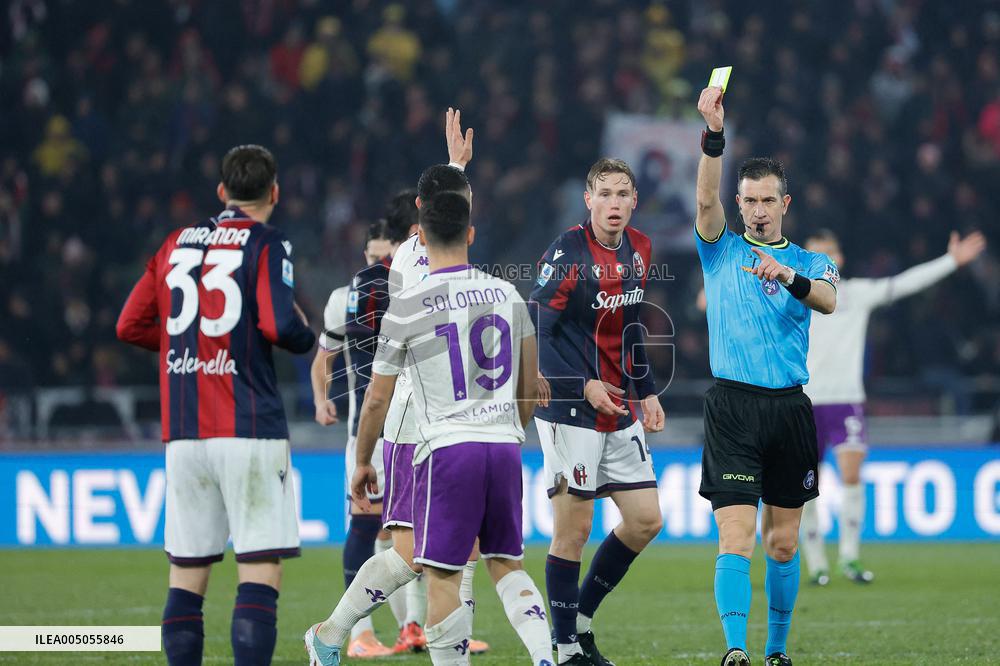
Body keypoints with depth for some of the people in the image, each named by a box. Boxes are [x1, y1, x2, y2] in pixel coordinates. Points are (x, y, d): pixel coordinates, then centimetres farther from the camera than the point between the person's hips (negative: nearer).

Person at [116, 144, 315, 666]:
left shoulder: (177, 243, 14)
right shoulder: (267, 245, -2)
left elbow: (130, 326, 15)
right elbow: (278, 325, -15)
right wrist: (306, 335, 6)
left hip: (183, 433, 5)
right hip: (248, 428, -5)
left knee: (187, 572, 9)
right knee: (261, 569, -7)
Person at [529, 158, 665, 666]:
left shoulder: (638, 251, 9)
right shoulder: (567, 254, -14)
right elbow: (535, 334, -16)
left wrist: (647, 392, 16)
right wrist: (584, 386, -23)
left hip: (619, 412, 8)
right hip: (570, 411, -8)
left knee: (645, 520, 7)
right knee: (573, 529, -3)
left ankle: (580, 616, 22)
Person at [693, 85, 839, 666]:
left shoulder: (810, 262, 11)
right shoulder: (721, 250, 8)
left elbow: (828, 300, -12)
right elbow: (707, 200, -11)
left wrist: (787, 276, -33)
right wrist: (714, 134, -26)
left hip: (790, 410, 2)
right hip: (733, 406, -2)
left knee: (784, 544, 9)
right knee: (737, 539, -13)